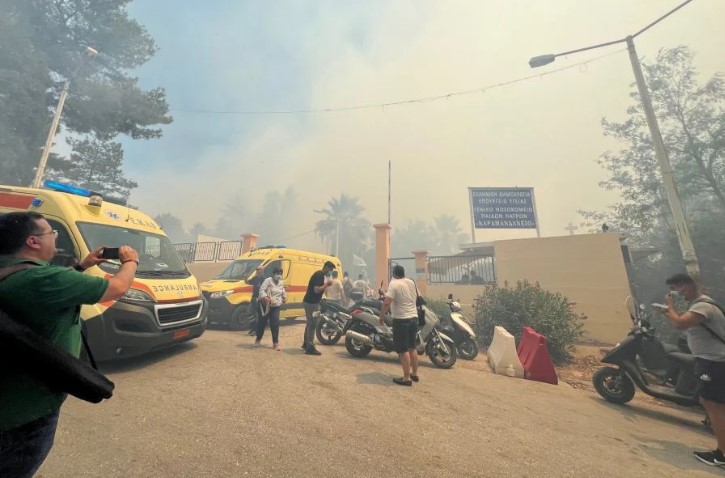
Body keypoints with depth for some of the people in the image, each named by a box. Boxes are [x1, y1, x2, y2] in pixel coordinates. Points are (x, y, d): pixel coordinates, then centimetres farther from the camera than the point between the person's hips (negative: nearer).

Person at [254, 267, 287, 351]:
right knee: (262, 323, 10)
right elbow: (261, 290, -20)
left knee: (275, 324, -2)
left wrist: (284, 299, 16)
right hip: (265, 305, -3)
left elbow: (283, 292, 22)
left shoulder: (281, 283, 7)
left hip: (276, 307, 3)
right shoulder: (268, 280, -11)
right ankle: (258, 339, 33)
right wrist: (265, 297, -33)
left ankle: (275, 343, 5)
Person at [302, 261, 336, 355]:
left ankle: (305, 344, 29)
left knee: (310, 323, 18)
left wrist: (326, 285, 5)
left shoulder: (321, 275, 13)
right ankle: (310, 348, 0)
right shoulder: (319, 275, -18)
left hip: (310, 302, 10)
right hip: (311, 302, -10)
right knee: (313, 324, -6)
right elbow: (317, 290, -26)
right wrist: (327, 284, -17)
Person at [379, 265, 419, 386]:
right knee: (412, 347, 18)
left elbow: (386, 302, -24)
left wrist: (382, 316, -13)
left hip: (401, 320, -7)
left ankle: (406, 378, 7)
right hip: (414, 317, 8)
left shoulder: (394, 283, -14)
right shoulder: (411, 282, 8)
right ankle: (414, 374, 29)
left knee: (403, 349, 0)